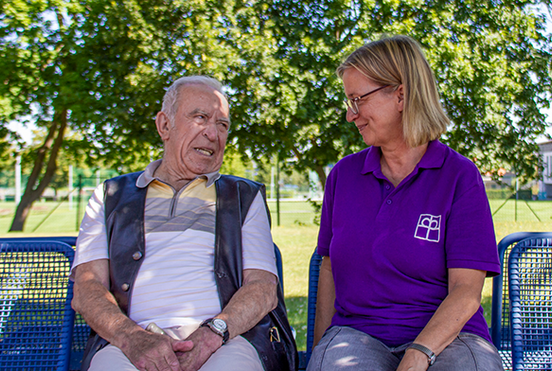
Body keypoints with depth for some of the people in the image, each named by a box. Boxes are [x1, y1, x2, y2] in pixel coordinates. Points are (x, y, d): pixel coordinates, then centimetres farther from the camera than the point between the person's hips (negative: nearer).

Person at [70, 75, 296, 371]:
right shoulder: (112, 197, 20)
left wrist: (213, 333, -14)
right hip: (134, 344, 0)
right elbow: (86, 290, 6)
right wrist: (133, 338, -15)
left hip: (228, 339, 0)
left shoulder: (245, 197, 20)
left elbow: (263, 289, 6)